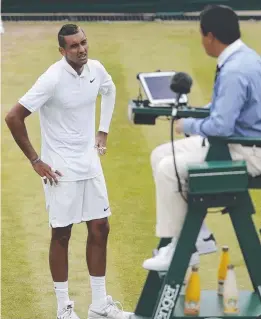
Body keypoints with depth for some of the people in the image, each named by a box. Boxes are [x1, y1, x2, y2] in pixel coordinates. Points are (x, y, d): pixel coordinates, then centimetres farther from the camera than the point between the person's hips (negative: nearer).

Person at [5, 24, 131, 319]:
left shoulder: (96, 69, -2)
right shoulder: (52, 79, -21)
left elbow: (109, 90, 24)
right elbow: (13, 117, -19)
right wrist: (35, 160, -14)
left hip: (90, 164, 6)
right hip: (61, 170, -6)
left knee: (100, 229, 8)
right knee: (61, 235, 3)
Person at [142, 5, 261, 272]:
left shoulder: (234, 71, -26)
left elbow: (221, 127, -29)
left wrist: (187, 125, -11)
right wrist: (193, 113, 10)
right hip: (235, 140, 10)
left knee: (169, 169, -17)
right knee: (160, 156, 8)